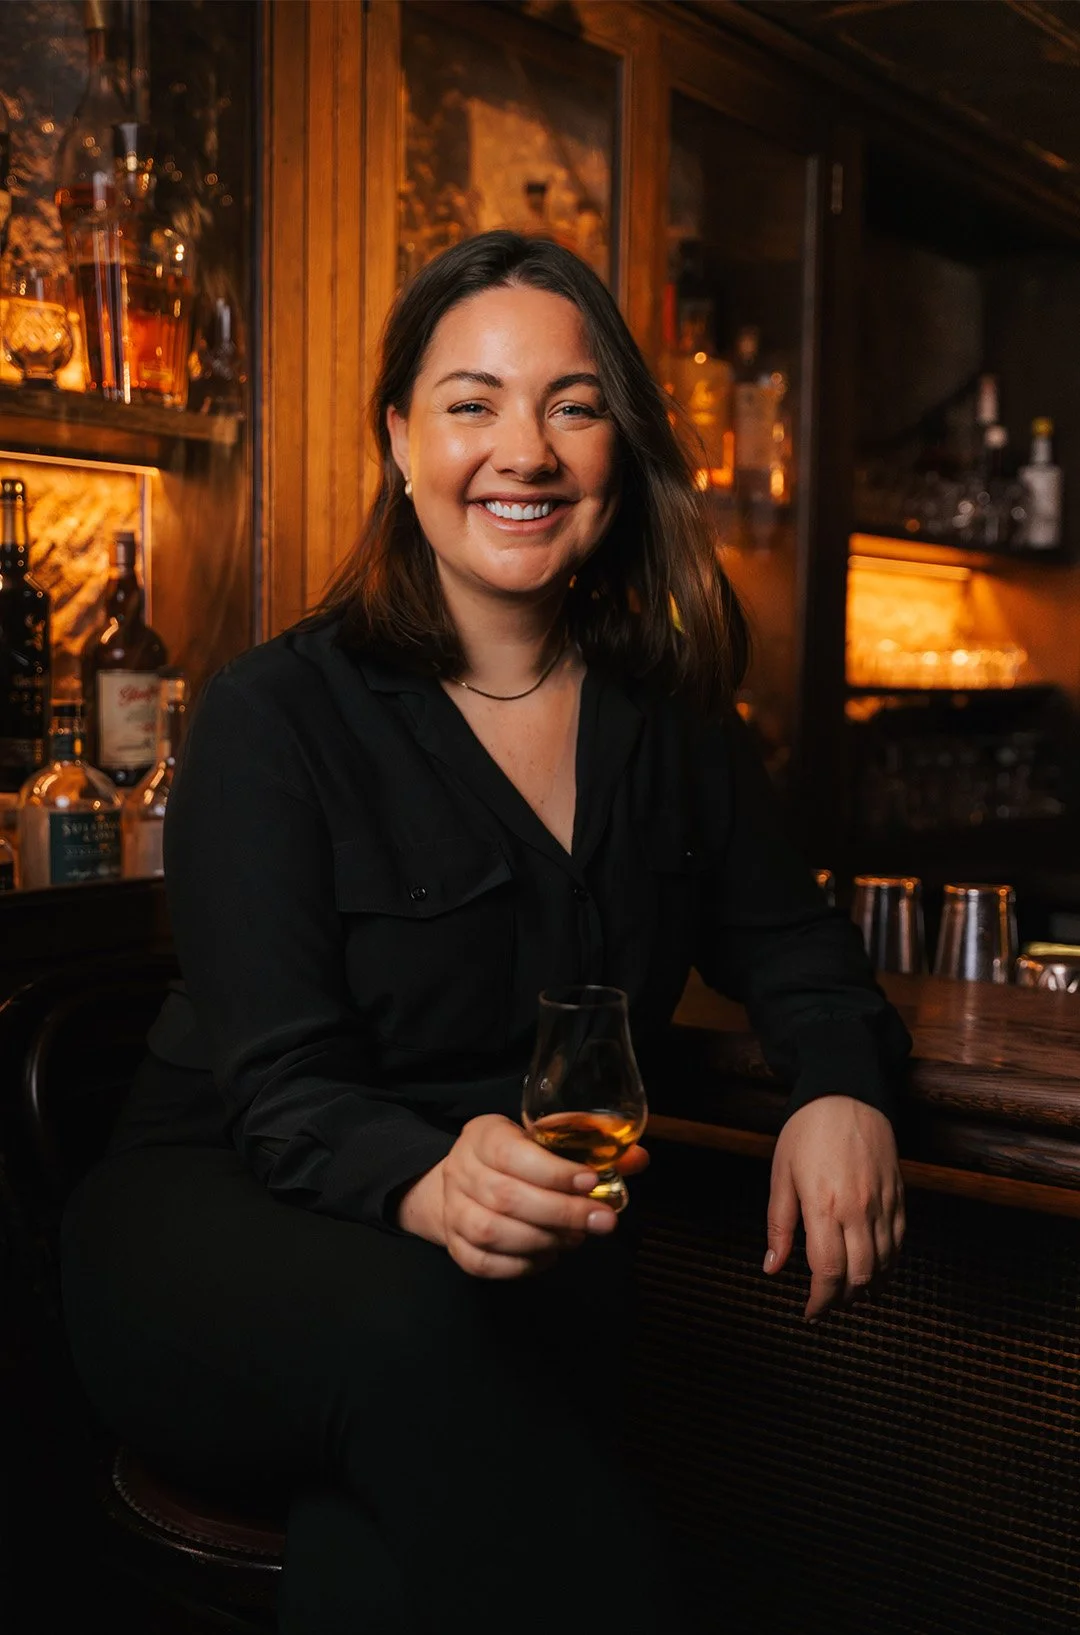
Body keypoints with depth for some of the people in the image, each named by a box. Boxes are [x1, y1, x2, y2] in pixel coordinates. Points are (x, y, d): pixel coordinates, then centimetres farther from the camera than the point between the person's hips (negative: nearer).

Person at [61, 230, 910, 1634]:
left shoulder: (668, 713, 4)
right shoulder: (278, 718, -10)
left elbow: (782, 939, 14)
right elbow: (280, 1090, -16)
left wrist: (843, 1088, -10)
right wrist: (428, 1184, -39)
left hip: (535, 1261, 3)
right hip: (224, 1223, -2)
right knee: (408, 1329, -35)